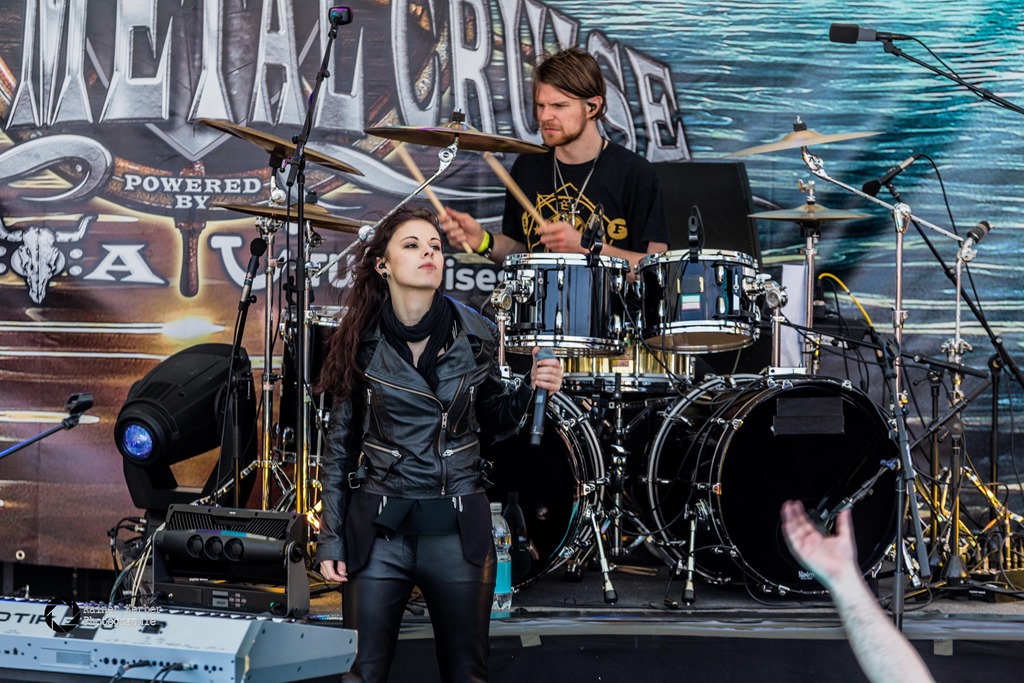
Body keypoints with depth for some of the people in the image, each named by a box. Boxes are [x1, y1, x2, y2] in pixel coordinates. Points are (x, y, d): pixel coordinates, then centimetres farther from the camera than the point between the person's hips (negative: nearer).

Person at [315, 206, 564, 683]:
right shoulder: (361, 341, -2)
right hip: (379, 529, 0)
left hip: (458, 529, 1)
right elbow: (340, 444, 4)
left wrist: (532, 389, -10)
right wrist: (330, 539, 1)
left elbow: (496, 419, 11)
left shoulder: (474, 334, -1)